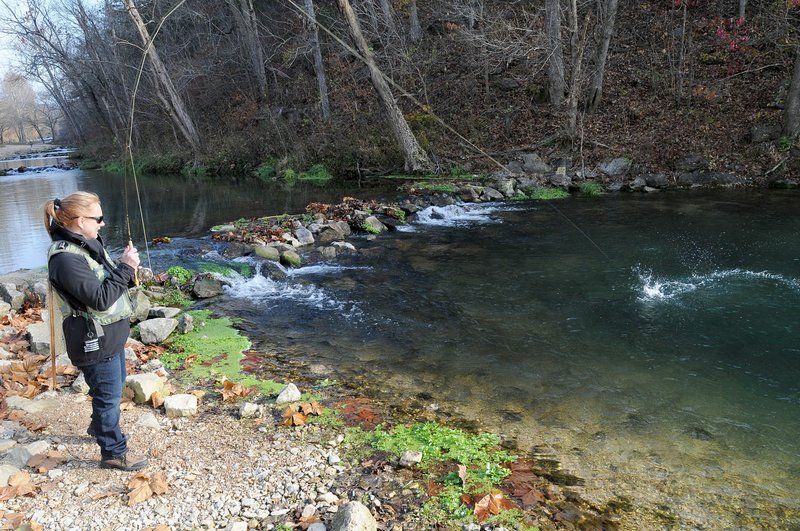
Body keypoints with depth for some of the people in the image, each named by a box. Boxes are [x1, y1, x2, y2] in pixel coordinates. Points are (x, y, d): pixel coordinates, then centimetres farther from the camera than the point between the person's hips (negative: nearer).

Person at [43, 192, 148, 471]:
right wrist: (125, 268, -24)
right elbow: (100, 299, -28)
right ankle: (113, 452, 22)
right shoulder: (66, 258, -26)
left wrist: (126, 267, -5)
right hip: (95, 341, -10)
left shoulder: (89, 244, 4)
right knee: (108, 394, 5)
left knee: (115, 384, 27)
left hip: (111, 333, 10)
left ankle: (99, 426, 50)